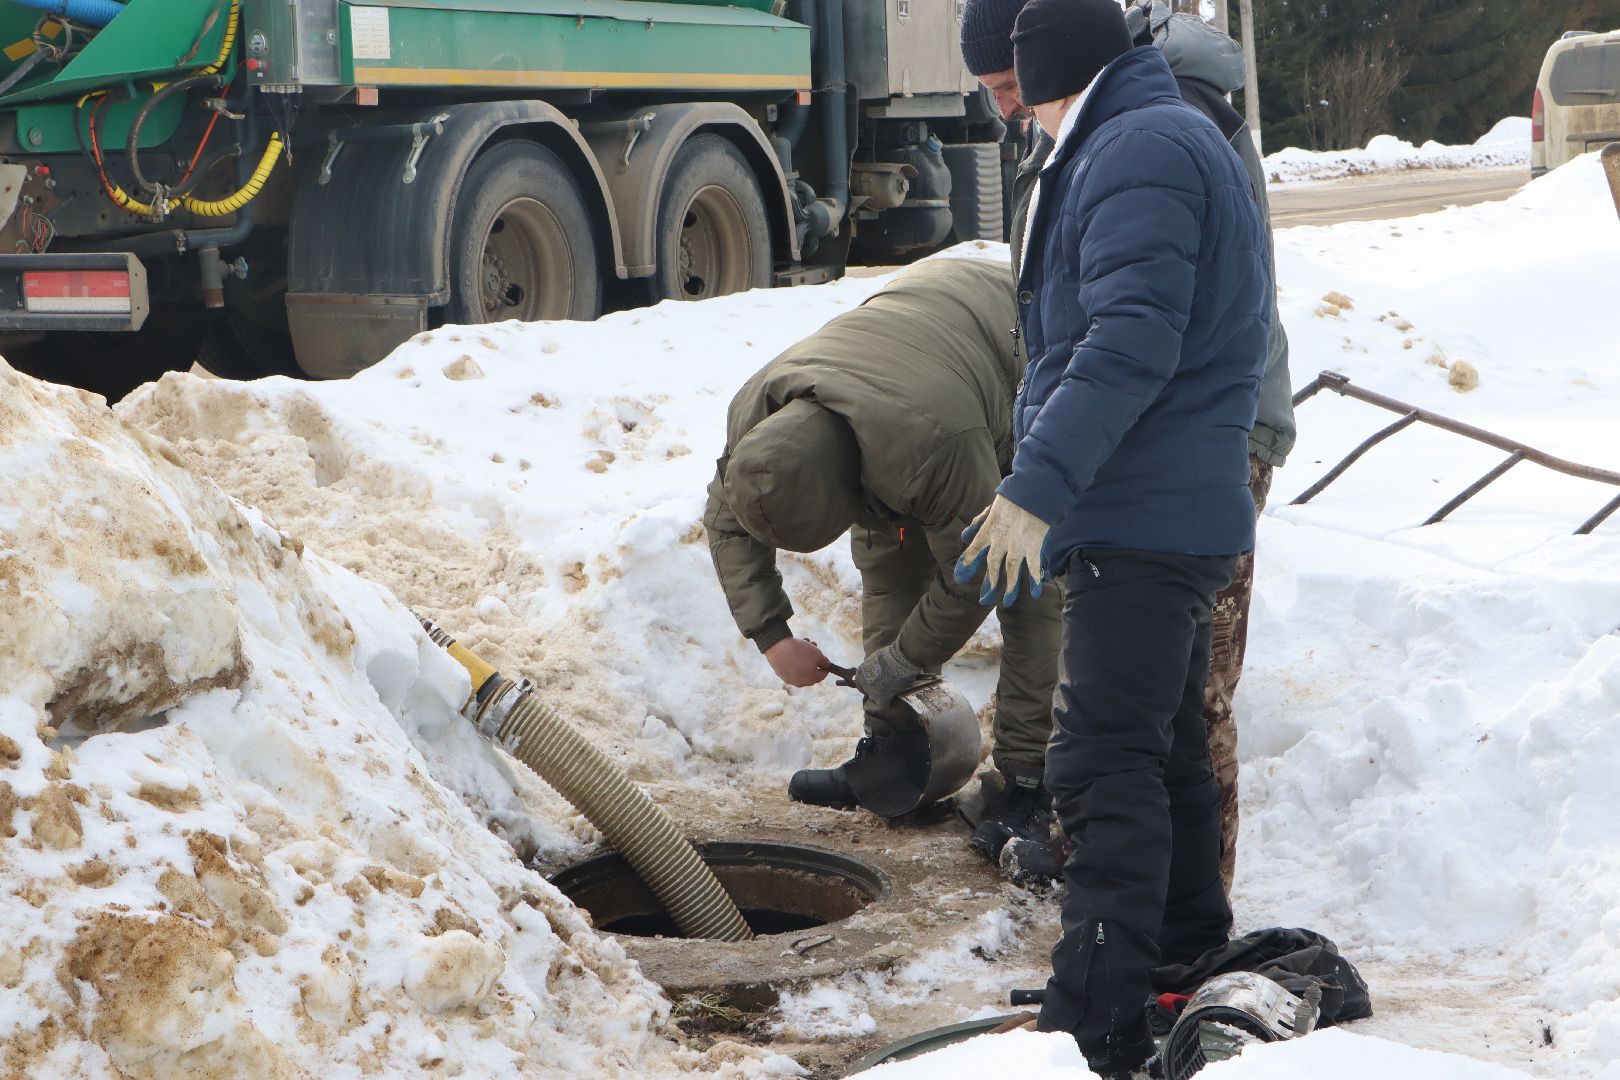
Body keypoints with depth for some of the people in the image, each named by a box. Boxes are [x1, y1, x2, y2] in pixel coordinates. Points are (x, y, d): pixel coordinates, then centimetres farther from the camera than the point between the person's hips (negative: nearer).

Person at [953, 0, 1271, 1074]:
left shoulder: (1135, 151, -13)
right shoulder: (1180, 140, 21)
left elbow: (1129, 344, -25)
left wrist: (1038, 484, -27)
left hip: (1141, 521, -11)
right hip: (1188, 512, 11)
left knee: (1107, 767, -12)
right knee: (1168, 746, 21)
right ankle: (1192, 959, 34)